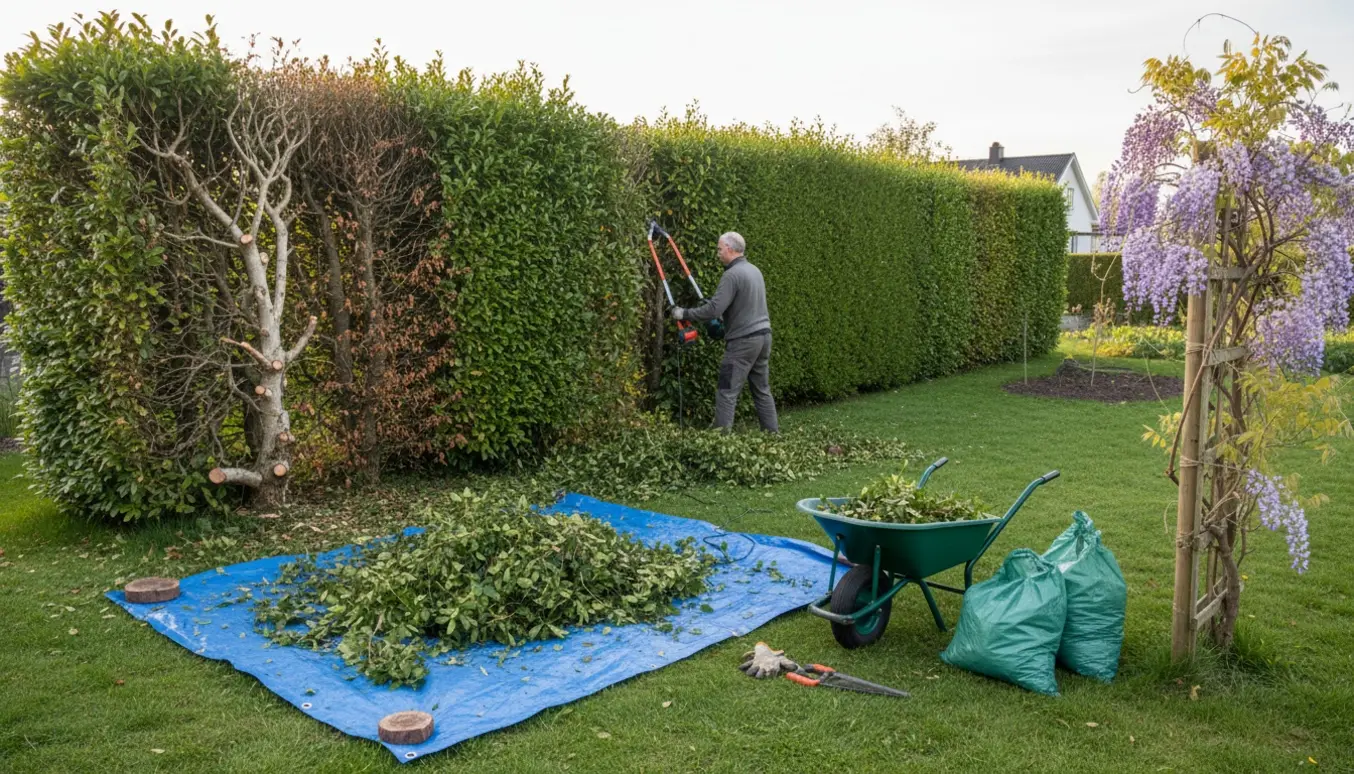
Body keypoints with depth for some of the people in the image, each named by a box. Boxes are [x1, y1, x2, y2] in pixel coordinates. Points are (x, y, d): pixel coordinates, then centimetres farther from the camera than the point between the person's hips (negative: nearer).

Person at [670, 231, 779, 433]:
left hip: (743, 340, -9)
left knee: (727, 392, -6)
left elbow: (714, 309, -21)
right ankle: (773, 433, 17)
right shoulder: (754, 270, 13)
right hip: (763, 335, 9)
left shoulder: (732, 275, -15)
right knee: (762, 390, 14)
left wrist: (685, 314, -11)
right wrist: (711, 301, 28)